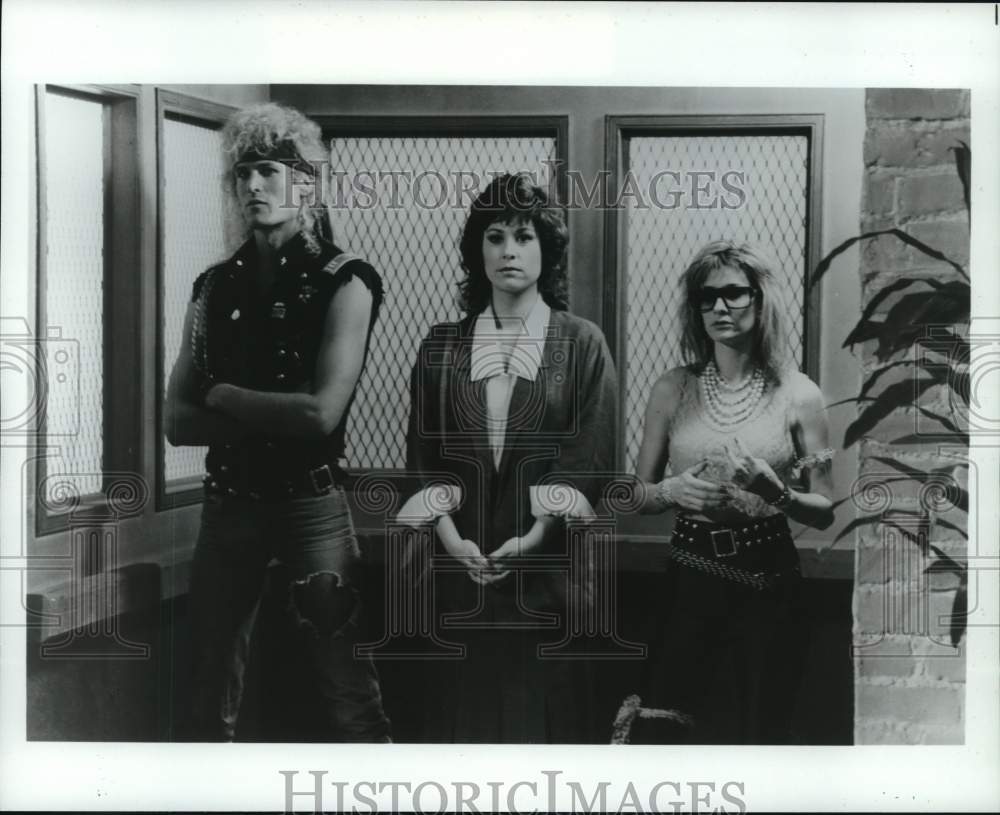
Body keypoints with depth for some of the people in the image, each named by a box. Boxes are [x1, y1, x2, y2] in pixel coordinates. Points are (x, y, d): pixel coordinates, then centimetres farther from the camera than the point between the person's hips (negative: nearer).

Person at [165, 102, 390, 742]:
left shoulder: (344, 281, -6)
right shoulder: (216, 285, 7)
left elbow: (323, 413, -17)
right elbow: (179, 421, 0)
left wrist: (222, 395, -5)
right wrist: (274, 417, -14)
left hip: (312, 503, -5)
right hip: (228, 502, 5)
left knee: (348, 694, 0)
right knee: (214, 699, 12)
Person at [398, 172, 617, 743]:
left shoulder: (581, 343, 2)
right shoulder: (442, 347, 9)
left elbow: (591, 455, -5)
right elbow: (424, 453, 4)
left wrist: (534, 536, -15)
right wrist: (451, 536, -11)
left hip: (548, 566, -2)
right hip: (461, 565, 2)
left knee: (545, 711, 3)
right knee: (466, 711, 6)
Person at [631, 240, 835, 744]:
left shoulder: (797, 395, -2)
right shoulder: (673, 389, 3)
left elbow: (824, 512, 1)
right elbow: (639, 493, 10)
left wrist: (775, 492, -17)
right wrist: (673, 491, -11)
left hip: (768, 584, -1)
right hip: (691, 585, 1)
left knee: (758, 730, 9)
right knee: (677, 731, 4)